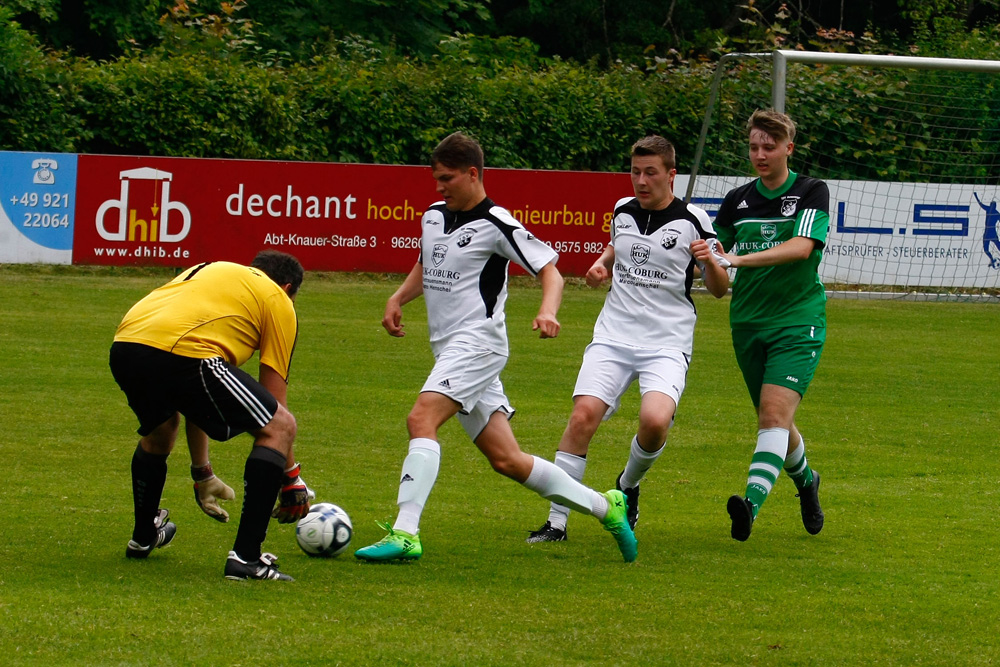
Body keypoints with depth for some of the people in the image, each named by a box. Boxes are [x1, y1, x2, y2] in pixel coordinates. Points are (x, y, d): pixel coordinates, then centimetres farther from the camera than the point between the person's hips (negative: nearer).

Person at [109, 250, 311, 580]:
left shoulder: (210, 269, 39)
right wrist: (291, 478, 28)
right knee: (280, 427, 8)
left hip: (123, 350, 7)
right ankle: (245, 557, 1)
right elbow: (275, 401, 18)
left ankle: (143, 536, 52)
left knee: (159, 426, 38)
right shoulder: (278, 301, 21)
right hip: (180, 355, -7)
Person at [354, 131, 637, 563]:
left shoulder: (496, 224, -9)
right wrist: (397, 299, 13)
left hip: (478, 340, -8)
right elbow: (425, 268, 31)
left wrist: (548, 312, -25)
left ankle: (405, 534, -30)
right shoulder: (433, 217, 14)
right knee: (506, 459, 8)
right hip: (449, 348, 8)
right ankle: (604, 507, 19)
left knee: (421, 419, -25)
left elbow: (550, 270, -7)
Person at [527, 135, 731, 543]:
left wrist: (709, 262, -17)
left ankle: (628, 485, 7)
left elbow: (720, 289, 4)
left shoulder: (692, 221, -3)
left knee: (655, 420, -27)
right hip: (613, 336, 3)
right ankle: (556, 522, -12)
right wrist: (600, 265, 10)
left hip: (667, 344, -3)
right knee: (584, 414, -18)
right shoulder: (623, 211, 8)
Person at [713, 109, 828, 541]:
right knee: (772, 419, 14)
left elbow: (802, 246, -20)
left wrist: (739, 259, -29)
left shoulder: (812, 193, -5)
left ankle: (752, 503, -33)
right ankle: (805, 481, 42)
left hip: (798, 322, -5)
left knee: (775, 414, -21)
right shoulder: (737, 201, 8)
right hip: (748, 323, 5)